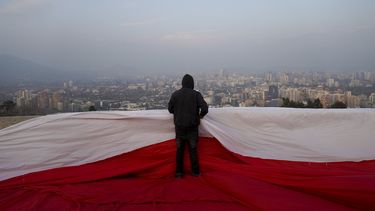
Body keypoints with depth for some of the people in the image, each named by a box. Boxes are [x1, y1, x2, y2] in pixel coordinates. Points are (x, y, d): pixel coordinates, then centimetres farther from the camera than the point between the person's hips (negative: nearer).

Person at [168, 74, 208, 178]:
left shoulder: (175, 94, -4)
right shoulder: (196, 94, -10)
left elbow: (170, 109, 4)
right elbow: (205, 108, -16)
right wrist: (200, 115, 5)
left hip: (179, 126, 2)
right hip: (192, 126, -1)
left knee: (179, 149, 11)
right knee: (193, 149, 8)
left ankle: (179, 172, 16)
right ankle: (195, 171, 15)